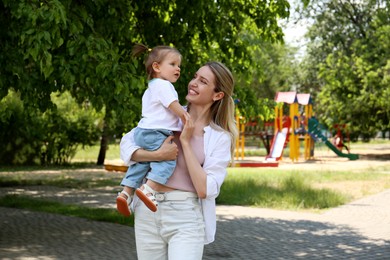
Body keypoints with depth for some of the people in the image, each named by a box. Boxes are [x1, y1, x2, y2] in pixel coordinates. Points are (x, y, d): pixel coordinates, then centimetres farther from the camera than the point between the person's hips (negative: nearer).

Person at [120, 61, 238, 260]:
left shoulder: (220, 138, -1)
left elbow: (205, 189, -11)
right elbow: (126, 143, 1)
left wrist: (185, 142, -10)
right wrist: (157, 155, -17)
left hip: (186, 218, -3)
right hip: (148, 212, 3)